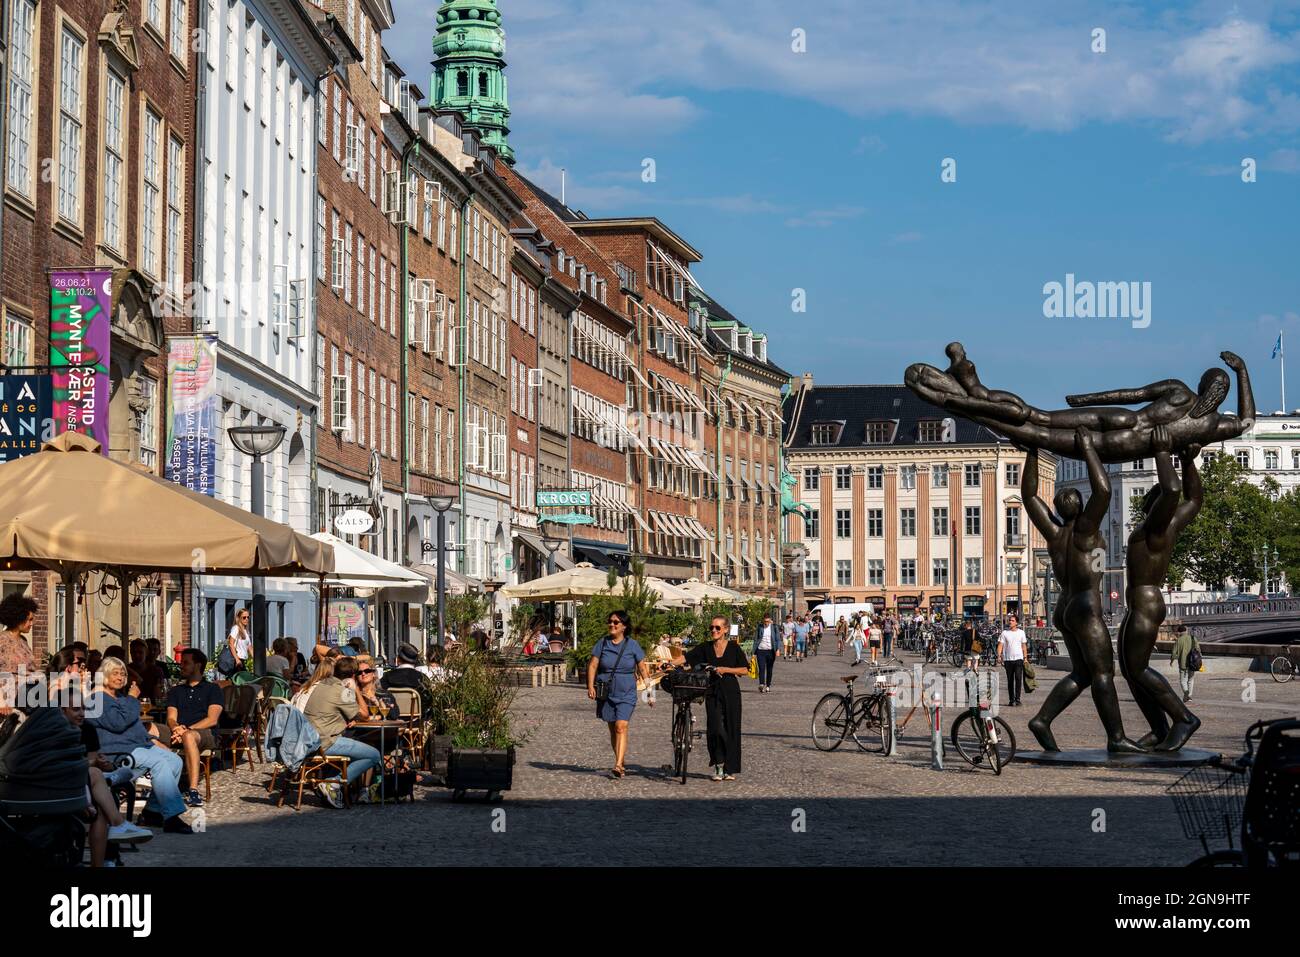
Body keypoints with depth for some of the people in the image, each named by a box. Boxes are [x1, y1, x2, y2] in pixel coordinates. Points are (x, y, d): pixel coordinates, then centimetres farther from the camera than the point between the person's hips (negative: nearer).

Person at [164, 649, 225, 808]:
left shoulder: (213, 690, 15)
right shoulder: (176, 691, 29)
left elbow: (212, 720, 0)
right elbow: (171, 718, 13)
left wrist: (187, 729, -13)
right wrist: (176, 728, -12)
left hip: (206, 734, -4)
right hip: (180, 733, 4)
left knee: (188, 736, -42)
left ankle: (193, 791, -50)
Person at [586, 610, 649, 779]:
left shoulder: (632, 645, 1)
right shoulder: (602, 643, 4)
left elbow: (642, 668, 5)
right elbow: (592, 665, 2)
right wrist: (590, 686, -10)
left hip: (626, 693, -3)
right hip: (606, 693, 3)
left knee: (621, 727, -17)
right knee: (613, 729, 9)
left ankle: (618, 765, -24)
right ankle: (621, 764, 22)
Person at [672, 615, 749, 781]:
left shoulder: (733, 647, 0)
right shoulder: (705, 648, 6)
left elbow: (745, 670, -1)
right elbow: (686, 657, -3)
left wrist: (724, 670, -12)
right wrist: (671, 663, -19)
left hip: (730, 693, -1)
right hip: (713, 693, 1)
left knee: (731, 729, 0)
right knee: (716, 728, -10)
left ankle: (730, 769, 8)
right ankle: (718, 764, 5)